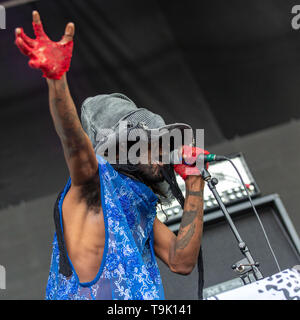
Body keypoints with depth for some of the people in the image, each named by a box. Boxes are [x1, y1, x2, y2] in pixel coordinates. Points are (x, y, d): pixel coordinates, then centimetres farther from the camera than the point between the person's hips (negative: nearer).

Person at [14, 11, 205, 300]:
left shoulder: (142, 209, 21)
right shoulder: (95, 182, 3)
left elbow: (182, 262, 10)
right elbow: (72, 138, -16)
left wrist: (194, 183, 14)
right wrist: (56, 78, -34)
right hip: (89, 294, -6)